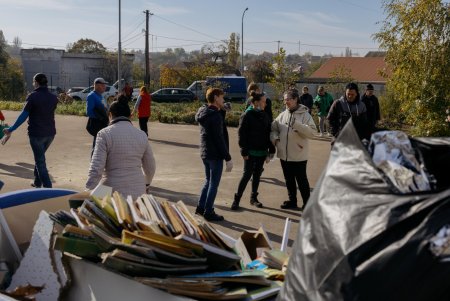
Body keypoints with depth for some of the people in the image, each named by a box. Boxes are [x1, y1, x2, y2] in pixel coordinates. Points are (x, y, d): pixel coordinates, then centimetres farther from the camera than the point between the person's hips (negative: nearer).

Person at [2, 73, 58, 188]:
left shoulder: (33, 96, -13)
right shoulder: (53, 97, 4)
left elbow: (23, 115, -13)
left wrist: (11, 129, -7)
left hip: (36, 133, -6)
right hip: (50, 133, 6)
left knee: (40, 161, 0)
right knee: (39, 157, 24)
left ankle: (48, 187, -5)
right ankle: (37, 182, 32)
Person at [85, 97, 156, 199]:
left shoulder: (105, 134, -7)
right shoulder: (141, 135, 6)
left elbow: (96, 169, -13)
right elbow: (150, 167, 16)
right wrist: (146, 184, 35)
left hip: (112, 193, -3)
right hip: (138, 193, 4)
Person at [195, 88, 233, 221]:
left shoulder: (203, 113, 9)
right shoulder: (215, 115, -19)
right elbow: (219, 139, -21)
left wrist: (221, 110, 6)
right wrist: (228, 158, -18)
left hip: (204, 153, 9)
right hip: (215, 155, -9)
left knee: (208, 181, 22)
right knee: (213, 184, 3)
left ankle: (201, 207, 28)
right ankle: (208, 212, 11)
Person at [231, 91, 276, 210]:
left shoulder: (264, 116, 8)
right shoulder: (247, 115, -9)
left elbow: (268, 133, 11)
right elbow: (242, 134, -11)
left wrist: (270, 150, 6)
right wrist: (244, 151, -15)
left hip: (262, 152, 6)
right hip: (251, 152, -6)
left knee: (257, 175, 12)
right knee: (247, 175, -5)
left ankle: (253, 198, 25)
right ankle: (237, 199, 5)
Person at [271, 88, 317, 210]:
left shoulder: (304, 115, -9)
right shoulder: (283, 115, 5)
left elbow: (312, 132, -19)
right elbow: (274, 128, 13)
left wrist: (297, 124, -29)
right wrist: (274, 137, -7)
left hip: (299, 155, -5)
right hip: (284, 155, 5)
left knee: (302, 180, 4)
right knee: (289, 180, 18)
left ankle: (307, 203, 18)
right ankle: (292, 201, 32)